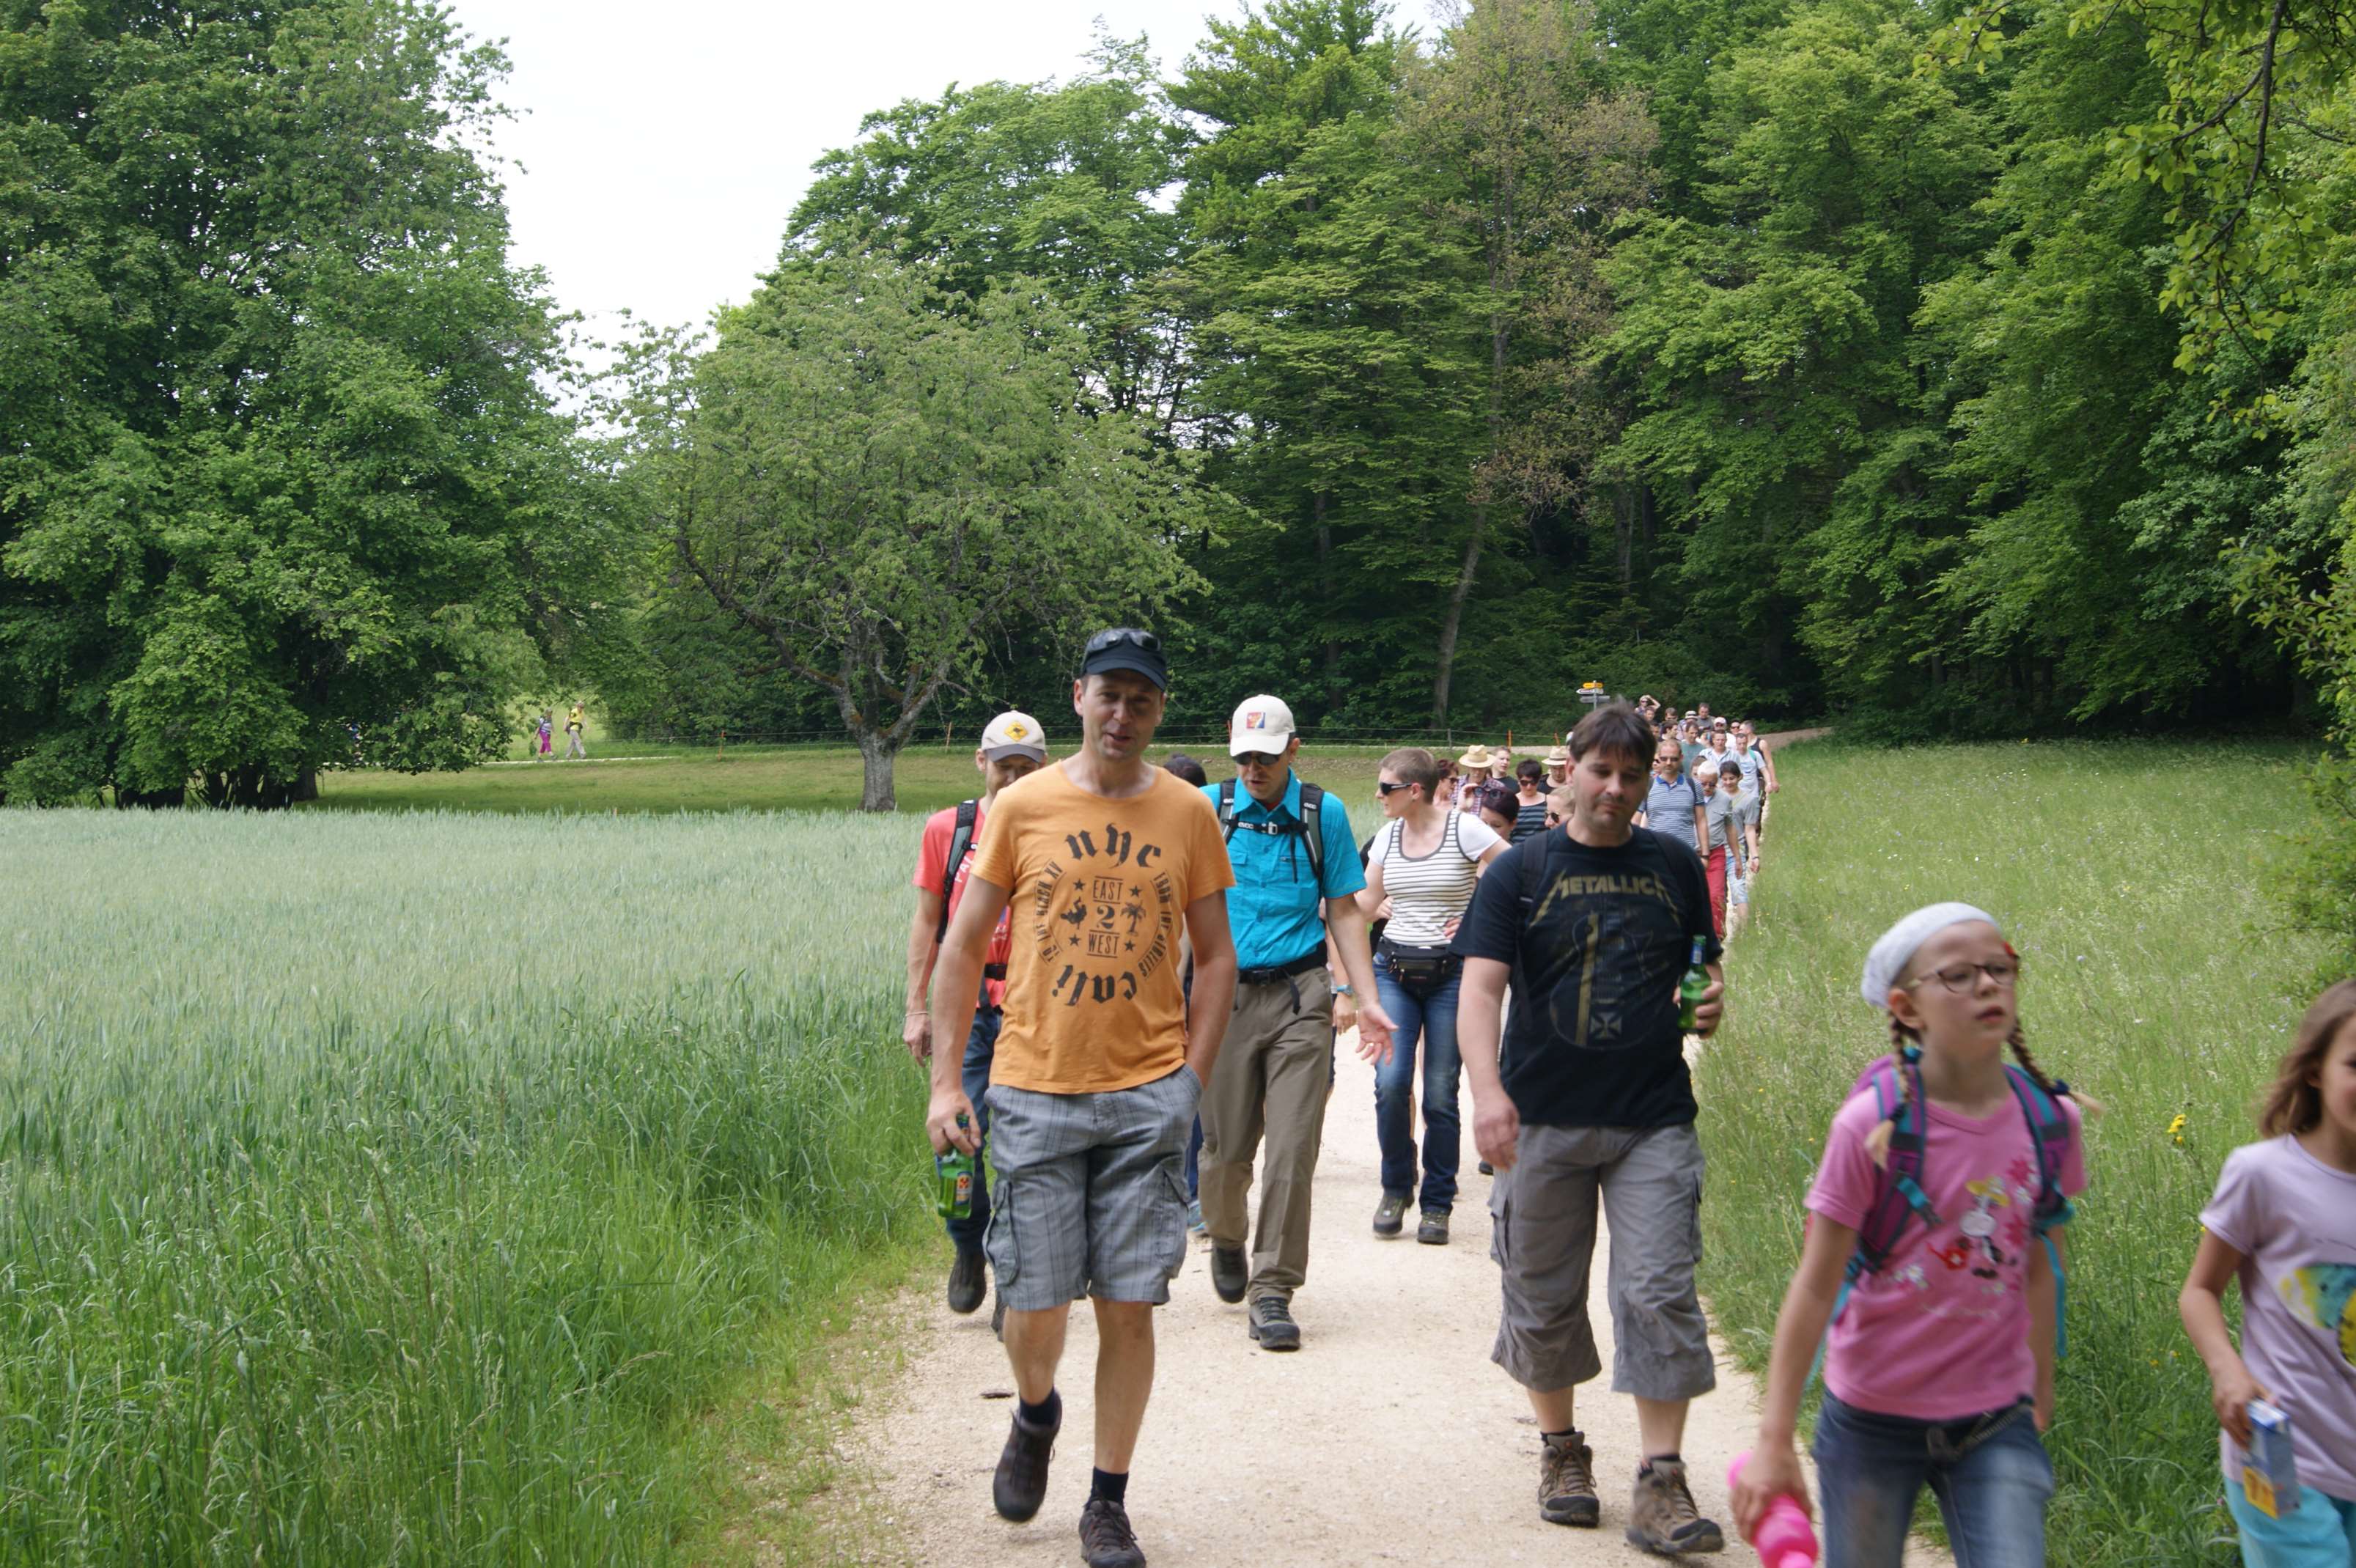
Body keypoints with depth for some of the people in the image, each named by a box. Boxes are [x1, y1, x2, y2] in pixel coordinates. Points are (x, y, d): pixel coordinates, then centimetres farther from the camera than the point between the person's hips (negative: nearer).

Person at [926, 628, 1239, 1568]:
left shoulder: (1187, 814, 4)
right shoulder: (1022, 805, 1)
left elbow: (1215, 958, 10)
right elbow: (962, 948, 6)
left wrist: (1193, 1082, 1)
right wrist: (945, 1081, 0)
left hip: (1146, 1099, 1)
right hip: (1035, 1092, 0)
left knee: (1129, 1306, 2)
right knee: (1034, 1310, -1)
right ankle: (1034, 1416, 33)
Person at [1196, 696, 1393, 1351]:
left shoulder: (1323, 813, 4)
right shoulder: (1208, 809, 3)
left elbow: (1344, 911, 9)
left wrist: (1366, 1001, 2)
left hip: (1300, 996, 0)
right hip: (1226, 995, 0)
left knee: (1292, 1149, -7)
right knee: (1227, 1148, 7)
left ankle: (1272, 1291, 1)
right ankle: (1226, 1240, 38)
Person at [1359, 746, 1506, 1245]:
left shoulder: (1464, 829, -8)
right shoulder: (1388, 835, 8)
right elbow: (1364, 903, 18)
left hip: (1451, 973, -4)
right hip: (1393, 969, 4)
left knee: (1440, 1092, -1)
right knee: (1391, 1081, -10)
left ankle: (1437, 1204, 13)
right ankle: (1396, 1189, 11)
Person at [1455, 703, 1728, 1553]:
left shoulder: (1674, 865, 8)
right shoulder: (1520, 870, 1)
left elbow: (1702, 968, 20)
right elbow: (1480, 988, -8)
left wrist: (1709, 1001, -5)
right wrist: (1487, 1091, -23)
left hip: (1654, 1122, 1)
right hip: (1542, 1122, 0)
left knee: (1660, 1293, -6)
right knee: (1543, 1296, 9)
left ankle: (1661, 1483, 0)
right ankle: (1562, 1450, 28)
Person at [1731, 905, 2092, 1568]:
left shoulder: (2049, 1120, -3)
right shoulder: (1873, 1126, -15)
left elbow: (2036, 1269, 10)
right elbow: (1816, 1285, -12)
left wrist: (2041, 1391, 19)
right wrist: (1774, 1442, -13)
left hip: (1996, 1424, 2)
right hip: (1874, 1421, -2)